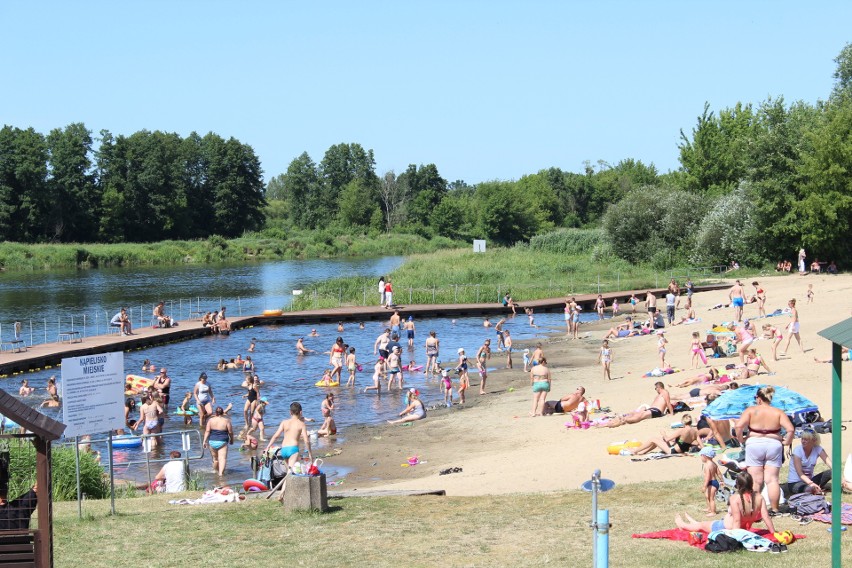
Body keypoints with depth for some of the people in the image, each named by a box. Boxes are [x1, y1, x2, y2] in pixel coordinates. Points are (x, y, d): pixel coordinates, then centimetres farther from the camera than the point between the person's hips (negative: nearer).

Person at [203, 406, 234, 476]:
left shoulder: (211, 420, 1)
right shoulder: (226, 420, -4)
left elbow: (207, 431, -5)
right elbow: (230, 432, 1)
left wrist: (205, 441, -4)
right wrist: (231, 439, 17)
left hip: (212, 442, 3)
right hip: (222, 442, -3)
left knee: (215, 458, 19)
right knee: (222, 458, -8)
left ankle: (215, 470, 35)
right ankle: (221, 472, -22)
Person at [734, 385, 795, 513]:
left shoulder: (751, 410, 0)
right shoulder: (778, 412, 4)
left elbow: (739, 426, -12)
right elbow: (790, 429, -8)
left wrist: (740, 439, 2)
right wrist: (786, 442, 7)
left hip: (754, 445, -1)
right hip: (774, 445, 1)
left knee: (755, 481, 3)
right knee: (772, 479, 5)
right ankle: (774, 509, 6)